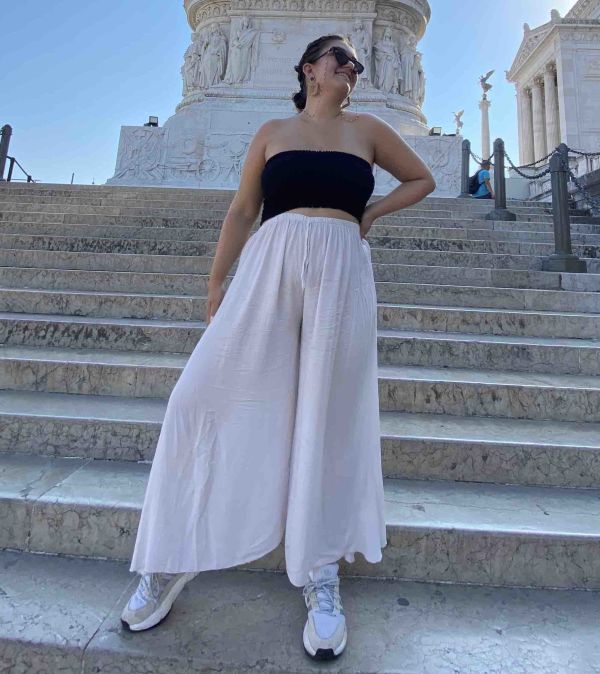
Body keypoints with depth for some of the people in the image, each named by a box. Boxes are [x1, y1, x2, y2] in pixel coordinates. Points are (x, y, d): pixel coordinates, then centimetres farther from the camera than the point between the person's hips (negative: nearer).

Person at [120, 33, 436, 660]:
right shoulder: (272, 132, 19)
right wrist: (216, 282, 7)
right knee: (208, 394, -7)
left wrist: (372, 212, 14)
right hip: (269, 267, 0)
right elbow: (241, 211, 14)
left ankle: (321, 574, 13)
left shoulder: (366, 128, 20)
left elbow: (421, 179, 29)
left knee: (329, 418, -2)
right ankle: (174, 556, 11)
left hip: (341, 273, 1)